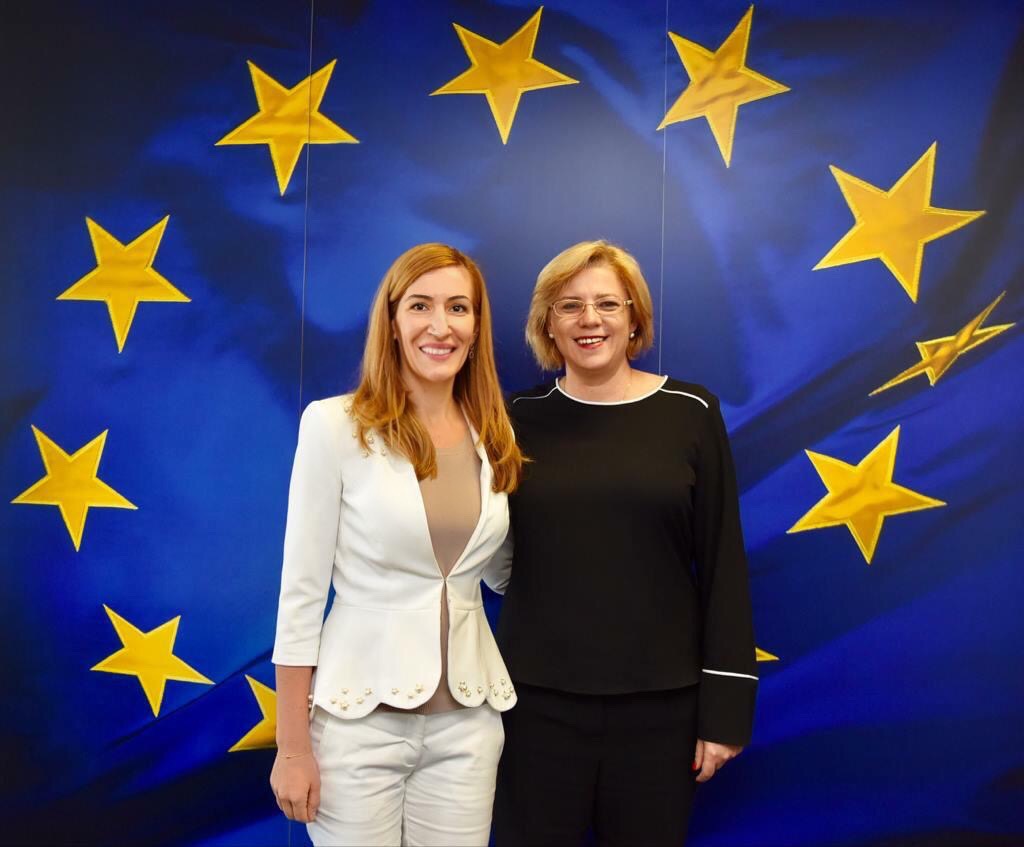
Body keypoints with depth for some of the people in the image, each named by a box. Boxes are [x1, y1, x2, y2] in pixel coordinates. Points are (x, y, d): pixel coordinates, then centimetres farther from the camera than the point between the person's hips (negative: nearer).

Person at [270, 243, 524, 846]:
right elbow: (302, 591, -9)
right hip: (359, 720, -4)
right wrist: (293, 746, -8)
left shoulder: (495, 436, 4)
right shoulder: (335, 425, -10)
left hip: (467, 723, 4)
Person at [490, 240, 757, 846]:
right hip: (538, 697, 1)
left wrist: (726, 704, -5)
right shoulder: (522, 420, 1)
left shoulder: (691, 413, -3)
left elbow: (724, 566, -3)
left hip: (660, 700, 0)